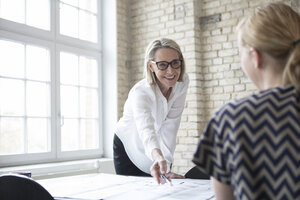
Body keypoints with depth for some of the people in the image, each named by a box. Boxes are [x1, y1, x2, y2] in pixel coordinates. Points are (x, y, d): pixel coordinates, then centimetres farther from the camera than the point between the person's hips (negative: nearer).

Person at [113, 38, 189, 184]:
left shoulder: (182, 82, -18)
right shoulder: (140, 92, -34)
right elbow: (146, 129, -53)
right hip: (128, 148, -4)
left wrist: (166, 166, -25)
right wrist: (158, 157, -74)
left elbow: (170, 126, -19)